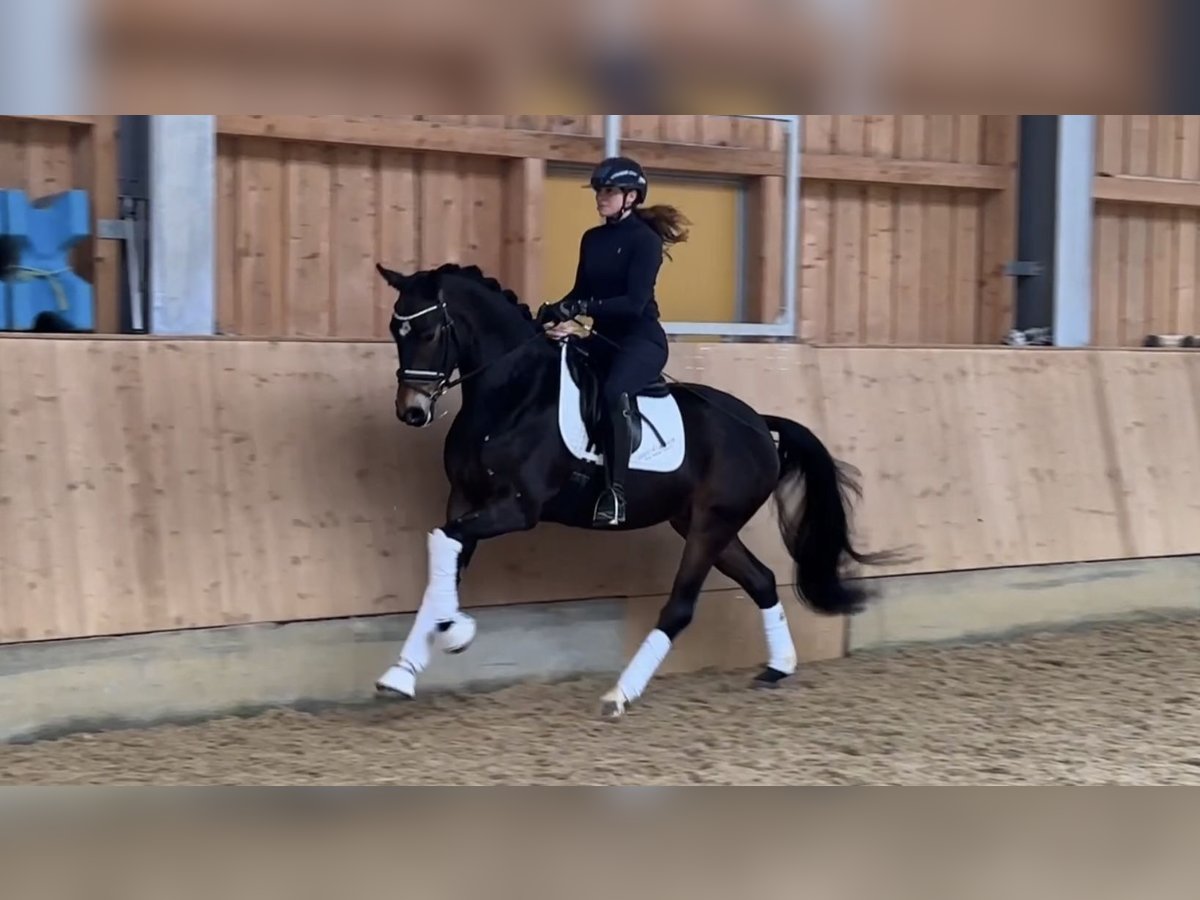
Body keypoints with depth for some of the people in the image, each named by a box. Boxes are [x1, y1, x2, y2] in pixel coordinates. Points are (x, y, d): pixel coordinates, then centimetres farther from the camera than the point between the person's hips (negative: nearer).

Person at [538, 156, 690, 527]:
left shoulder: (645, 240, -11)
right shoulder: (592, 239, 10)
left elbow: (634, 302, -21)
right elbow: (580, 293, 13)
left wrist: (582, 308, -30)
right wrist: (556, 311, -8)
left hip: (642, 339, -8)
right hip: (604, 338, 9)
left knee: (614, 392, -35)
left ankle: (616, 492, -35)